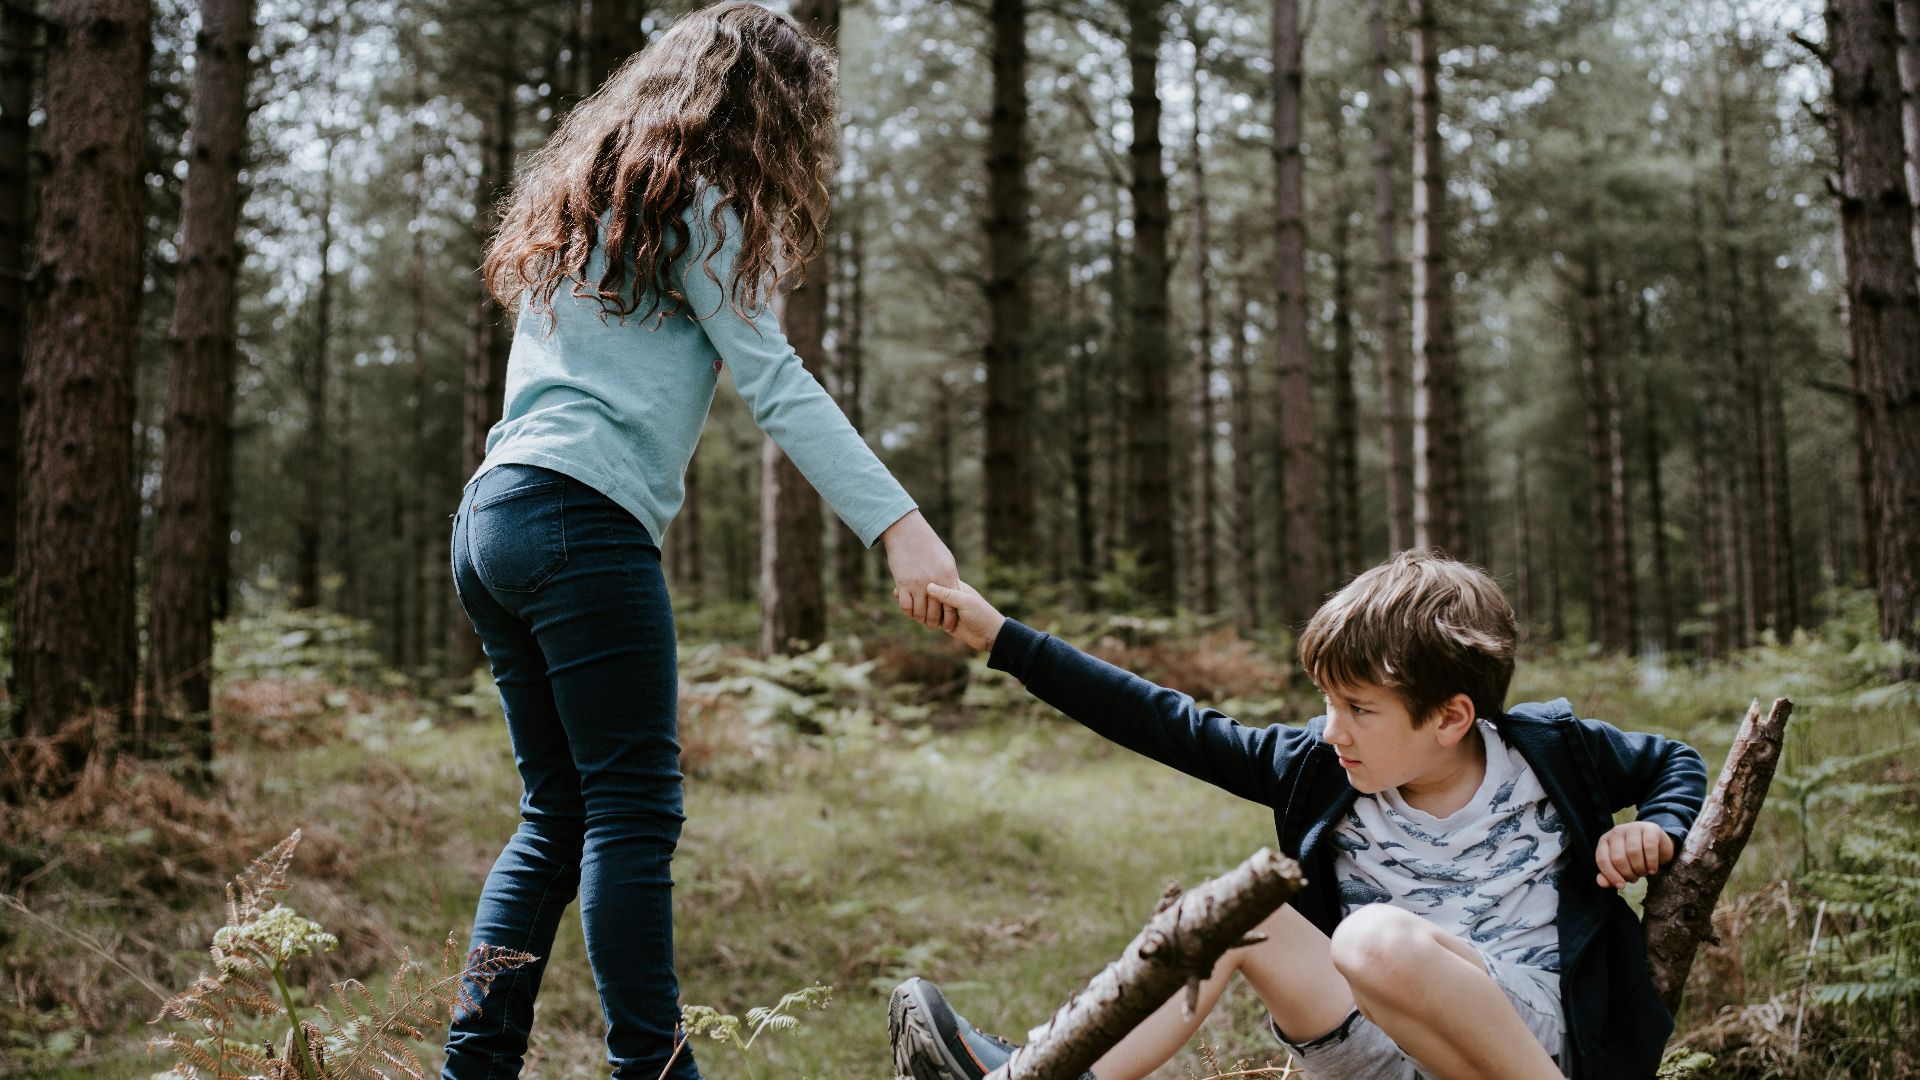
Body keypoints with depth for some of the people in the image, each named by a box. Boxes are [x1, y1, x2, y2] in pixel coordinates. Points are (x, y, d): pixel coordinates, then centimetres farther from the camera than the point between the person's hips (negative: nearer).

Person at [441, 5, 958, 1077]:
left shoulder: (587, 192, 26)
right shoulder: (695, 203, -1)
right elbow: (775, 382, -12)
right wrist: (901, 524, -17)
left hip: (490, 517, 9)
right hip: (583, 517, -9)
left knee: (560, 815, 12)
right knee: (636, 814, -8)